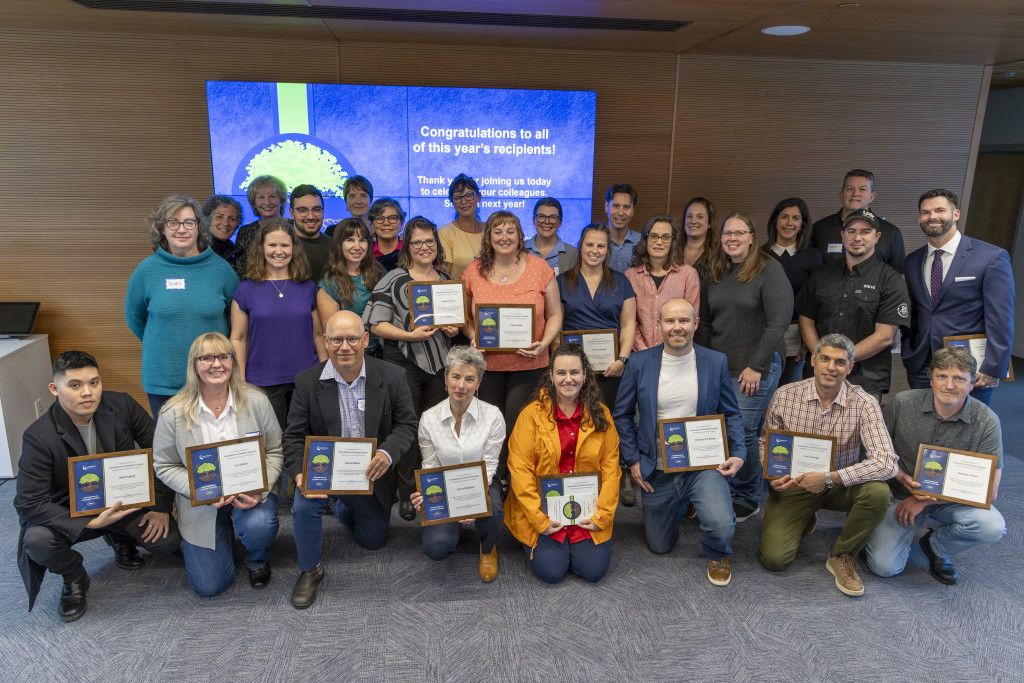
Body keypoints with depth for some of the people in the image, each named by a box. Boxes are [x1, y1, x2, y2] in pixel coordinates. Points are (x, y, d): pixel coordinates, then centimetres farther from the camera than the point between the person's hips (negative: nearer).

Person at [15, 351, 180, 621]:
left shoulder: (122, 405, -13)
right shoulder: (39, 436, -21)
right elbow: (28, 502, -23)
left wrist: (161, 505, -10)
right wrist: (91, 522, -33)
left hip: (124, 502, 2)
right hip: (70, 513, -2)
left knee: (168, 539, -19)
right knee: (37, 540, -32)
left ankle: (120, 540, 17)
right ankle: (74, 578, 3)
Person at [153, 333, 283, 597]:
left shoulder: (256, 401, -9)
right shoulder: (174, 413, -10)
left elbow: (275, 451, -2)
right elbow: (165, 466, -4)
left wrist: (261, 490, -20)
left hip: (250, 493, 0)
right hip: (201, 504, 1)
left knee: (257, 526, -35)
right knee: (209, 586, -2)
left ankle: (257, 559, 6)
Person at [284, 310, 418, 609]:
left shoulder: (392, 376, -12)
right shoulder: (307, 382, -12)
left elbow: (406, 425, -8)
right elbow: (294, 436, -9)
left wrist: (387, 453, -30)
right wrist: (301, 474, -28)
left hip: (372, 473, 2)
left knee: (373, 540, 15)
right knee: (304, 506, -31)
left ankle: (344, 509, 50)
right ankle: (310, 570, 0)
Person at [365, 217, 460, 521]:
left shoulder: (445, 278, 12)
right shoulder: (394, 280, -5)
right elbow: (376, 324, -9)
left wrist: (453, 328, 1)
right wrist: (410, 335, -21)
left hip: (439, 363, 5)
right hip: (404, 362, -4)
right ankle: (406, 495, 14)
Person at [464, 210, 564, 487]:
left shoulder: (539, 267, -1)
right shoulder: (474, 271, 3)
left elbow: (555, 314, 3)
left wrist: (544, 343, -13)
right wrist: (473, 337, -7)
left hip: (528, 363, -2)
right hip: (488, 362, 2)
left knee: (518, 425, -2)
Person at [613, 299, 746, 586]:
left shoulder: (716, 362, -3)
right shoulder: (640, 363, -5)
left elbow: (731, 414, 6)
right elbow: (622, 415, 4)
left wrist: (738, 454, -9)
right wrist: (633, 461, -3)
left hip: (704, 464, -1)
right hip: (658, 470, 1)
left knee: (721, 526, -26)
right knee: (660, 546, 13)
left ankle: (717, 555, 13)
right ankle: (680, 504, 45)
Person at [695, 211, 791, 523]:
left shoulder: (769, 270, -4)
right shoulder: (716, 274, 13)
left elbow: (778, 322, -11)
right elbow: (705, 323, 16)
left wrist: (756, 366, -14)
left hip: (756, 368, -5)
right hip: (718, 367, 5)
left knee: (742, 433, -6)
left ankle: (747, 500, 12)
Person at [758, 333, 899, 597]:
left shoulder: (864, 404, -15)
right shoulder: (785, 396, -10)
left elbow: (886, 462, -26)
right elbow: (766, 443, 4)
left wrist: (829, 478, -31)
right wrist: (772, 474, -17)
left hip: (840, 485, 0)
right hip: (793, 484, 0)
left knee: (878, 492, -33)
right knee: (774, 559, -15)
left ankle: (840, 555, -4)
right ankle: (805, 521, 22)